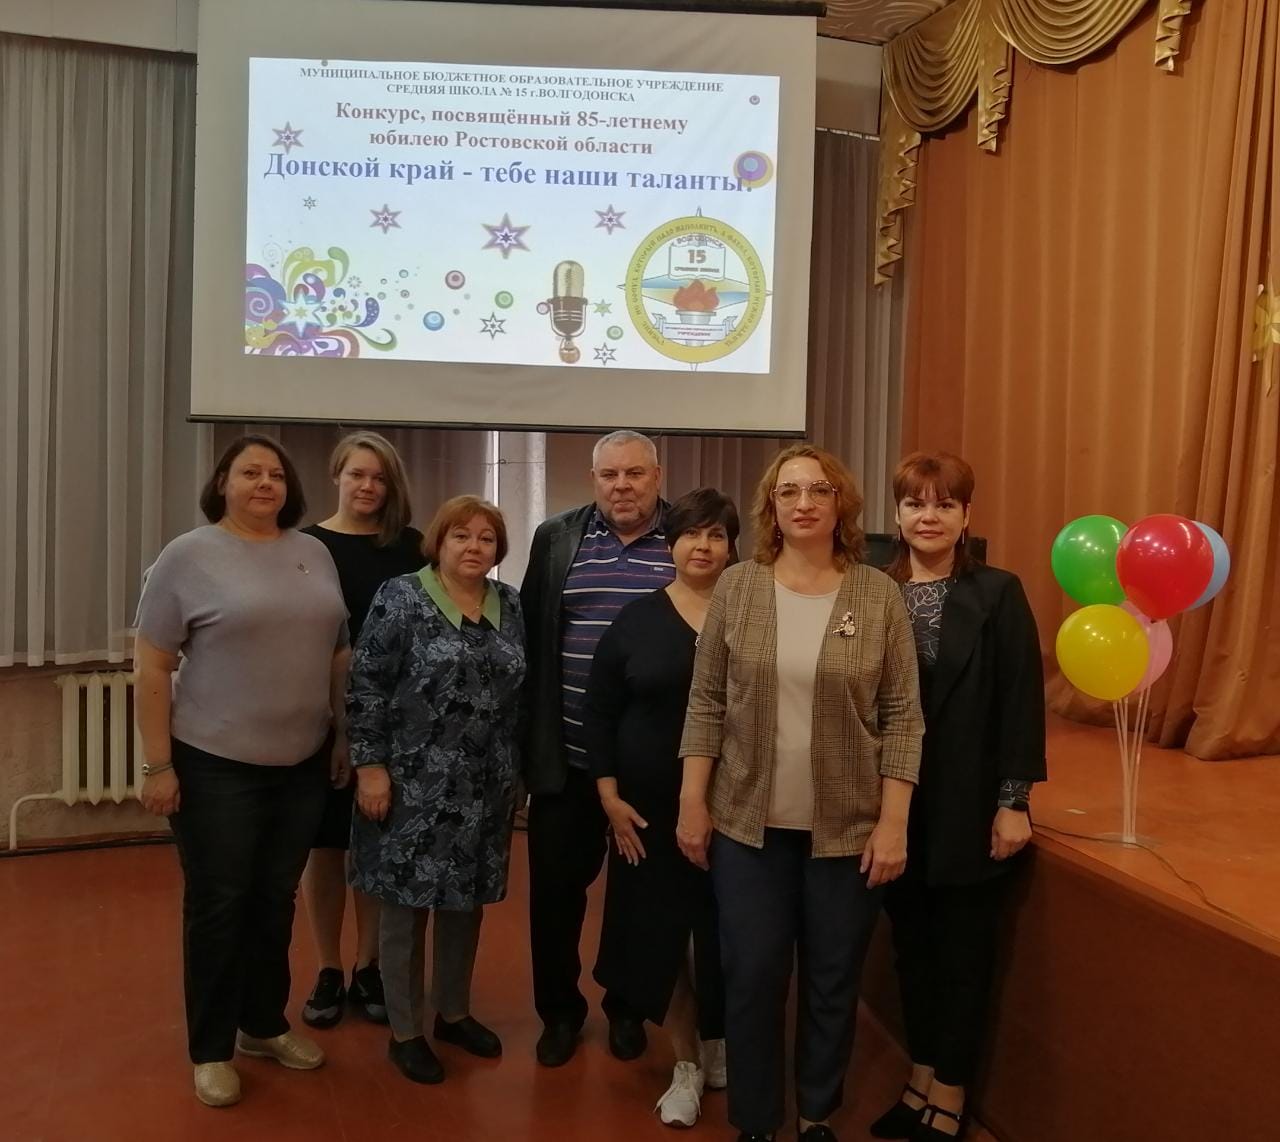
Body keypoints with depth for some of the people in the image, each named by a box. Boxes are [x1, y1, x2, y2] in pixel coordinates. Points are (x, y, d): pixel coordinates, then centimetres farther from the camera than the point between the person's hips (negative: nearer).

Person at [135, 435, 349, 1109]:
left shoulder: (314, 554, 6)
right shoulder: (187, 557, -8)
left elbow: (337, 653, 12)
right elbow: (152, 668, -8)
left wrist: (344, 735, 11)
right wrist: (157, 765, -11)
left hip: (302, 764, 5)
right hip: (215, 766, -4)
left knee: (276, 900, 16)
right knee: (218, 906, 6)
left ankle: (264, 1025, 33)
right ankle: (210, 1050, 22)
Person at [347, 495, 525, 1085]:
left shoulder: (509, 605, 7)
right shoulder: (400, 598, -8)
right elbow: (365, 687, -10)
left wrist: (517, 771, 12)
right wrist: (370, 766, -14)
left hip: (484, 788, 5)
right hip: (414, 784, -5)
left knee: (467, 899, 15)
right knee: (407, 904, 5)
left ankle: (454, 1013, 32)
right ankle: (405, 1032, 19)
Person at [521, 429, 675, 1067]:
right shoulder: (555, 538, 2)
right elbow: (530, 639, 3)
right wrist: (530, 738, 1)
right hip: (567, 754, 1)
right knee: (555, 887, 8)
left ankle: (626, 1005, 34)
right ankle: (560, 1009, 29)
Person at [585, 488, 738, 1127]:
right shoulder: (635, 619, 0)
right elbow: (599, 713, 2)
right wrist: (610, 797, -4)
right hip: (650, 807, 1)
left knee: (724, 932, 8)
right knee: (659, 932, 7)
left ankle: (718, 1048, 35)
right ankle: (687, 1066, 27)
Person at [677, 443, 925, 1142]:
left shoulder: (879, 595, -4)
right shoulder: (736, 588, -1)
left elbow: (902, 716, -3)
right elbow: (706, 704, 1)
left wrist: (894, 823, -8)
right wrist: (693, 803, -1)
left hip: (847, 827, 0)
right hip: (748, 823, 1)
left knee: (833, 981, 12)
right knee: (750, 978, 7)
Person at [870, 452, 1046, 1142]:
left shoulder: (998, 594, -5)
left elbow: (1021, 703, -7)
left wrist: (1013, 802, -11)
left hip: (969, 807, -3)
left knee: (964, 953, 8)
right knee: (911, 946, 14)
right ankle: (921, 1082, 31)